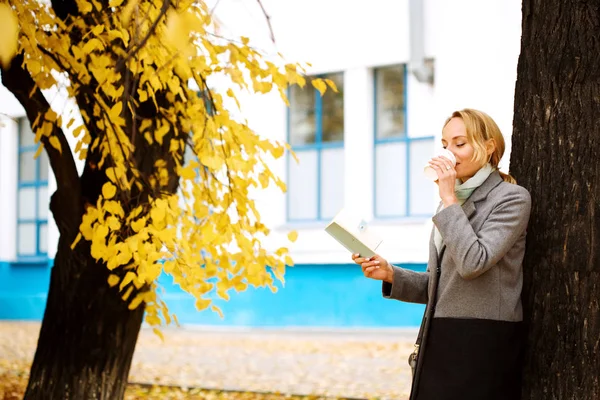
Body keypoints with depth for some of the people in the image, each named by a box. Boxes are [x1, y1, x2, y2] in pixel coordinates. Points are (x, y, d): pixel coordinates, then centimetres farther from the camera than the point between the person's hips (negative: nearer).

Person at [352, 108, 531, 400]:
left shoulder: (512, 198, -7)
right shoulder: (456, 201, 16)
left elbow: (473, 262, -22)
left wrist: (449, 200, -15)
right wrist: (391, 275, 2)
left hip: (482, 344, -7)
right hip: (441, 342, 7)